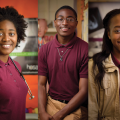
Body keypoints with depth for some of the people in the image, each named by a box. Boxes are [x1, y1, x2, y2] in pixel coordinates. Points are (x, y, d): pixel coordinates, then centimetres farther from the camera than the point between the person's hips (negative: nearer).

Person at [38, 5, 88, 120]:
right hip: (50, 103, 3)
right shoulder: (45, 49, 4)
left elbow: (84, 90, -10)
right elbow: (41, 84, 2)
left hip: (75, 107, -3)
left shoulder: (85, 49, -9)